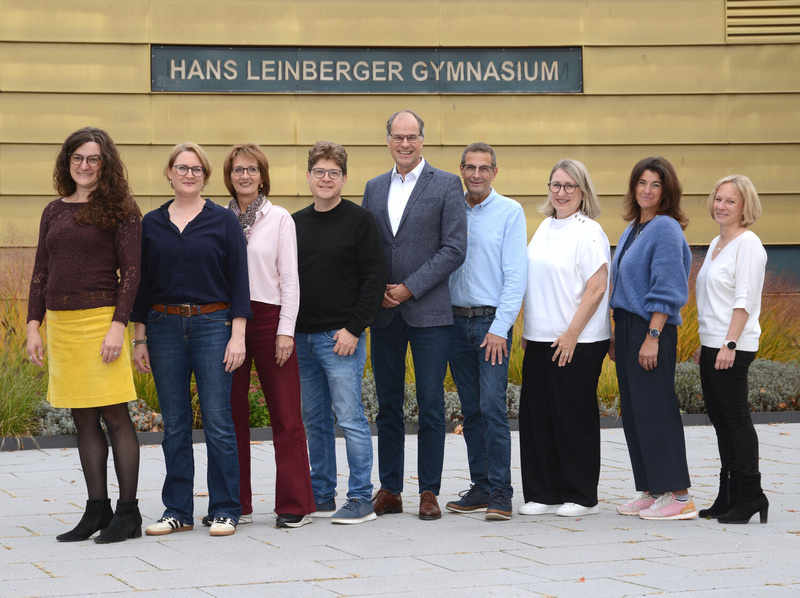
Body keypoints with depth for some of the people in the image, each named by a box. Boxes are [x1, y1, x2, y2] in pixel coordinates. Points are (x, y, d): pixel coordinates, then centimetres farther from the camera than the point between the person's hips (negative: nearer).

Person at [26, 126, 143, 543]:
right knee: (83, 420, 8)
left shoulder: (119, 211, -1)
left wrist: (118, 325, -15)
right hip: (60, 322, 6)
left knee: (114, 415, -5)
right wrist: (34, 325, 8)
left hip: (100, 318, -6)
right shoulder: (54, 211, 14)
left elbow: (131, 271, -6)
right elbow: (41, 272, 16)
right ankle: (97, 510, 13)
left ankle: (128, 513, -1)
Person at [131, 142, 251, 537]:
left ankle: (225, 510, 3)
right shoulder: (152, 224, 9)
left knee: (218, 422, -5)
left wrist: (237, 335, -7)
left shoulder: (223, 221, 2)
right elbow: (141, 283, 11)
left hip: (212, 325, -2)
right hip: (164, 328, 3)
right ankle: (177, 511, 13)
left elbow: (239, 281, 0)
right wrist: (139, 339, 7)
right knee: (174, 425, 6)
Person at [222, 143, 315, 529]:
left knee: (285, 414, -3)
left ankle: (295, 504, 1)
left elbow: (289, 278, 0)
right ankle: (237, 504, 12)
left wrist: (286, 330, -7)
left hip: (268, 317, -3)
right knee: (231, 414, 4)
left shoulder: (279, 219, 3)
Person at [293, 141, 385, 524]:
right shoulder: (296, 223, 13)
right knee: (315, 421, 10)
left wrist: (354, 328, -13)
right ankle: (321, 496, 19)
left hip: (341, 336, -6)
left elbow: (374, 278, -8)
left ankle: (361, 500, -2)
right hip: (302, 336, 6)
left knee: (349, 417, -6)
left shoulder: (359, 221, -3)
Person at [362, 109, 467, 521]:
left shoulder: (446, 185, 0)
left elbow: (454, 249, -7)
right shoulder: (374, 188, 14)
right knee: (388, 405, 7)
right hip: (384, 313, 4)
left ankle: (429, 491, 4)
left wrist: (410, 288, -12)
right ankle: (389, 490, 14)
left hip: (429, 312, -4)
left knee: (431, 405, -2)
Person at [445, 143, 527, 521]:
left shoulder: (509, 212, -2)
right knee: (470, 411, 7)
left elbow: (515, 275, -7)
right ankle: (480, 488, 13)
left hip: (492, 320, -4)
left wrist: (500, 328, -13)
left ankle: (500, 493, -9)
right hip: (456, 320, 5)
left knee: (492, 407, -12)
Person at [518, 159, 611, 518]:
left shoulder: (588, 232, -8)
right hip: (539, 340, 7)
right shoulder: (544, 228, 15)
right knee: (536, 415, 6)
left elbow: (596, 288, -14)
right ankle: (544, 494, 15)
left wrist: (571, 334, -17)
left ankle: (580, 497, 9)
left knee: (573, 417, -1)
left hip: (577, 343, -7)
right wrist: (527, 329, 15)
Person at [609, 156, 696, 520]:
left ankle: (678, 496, -5)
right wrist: (616, 335, 19)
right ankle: (651, 491, 16)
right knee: (633, 411, 10)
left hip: (652, 329, -9)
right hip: (627, 326, 9)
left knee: (655, 410, -8)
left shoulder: (666, 229, -11)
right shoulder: (632, 229, 16)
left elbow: (667, 291, -16)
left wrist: (652, 337, -20)